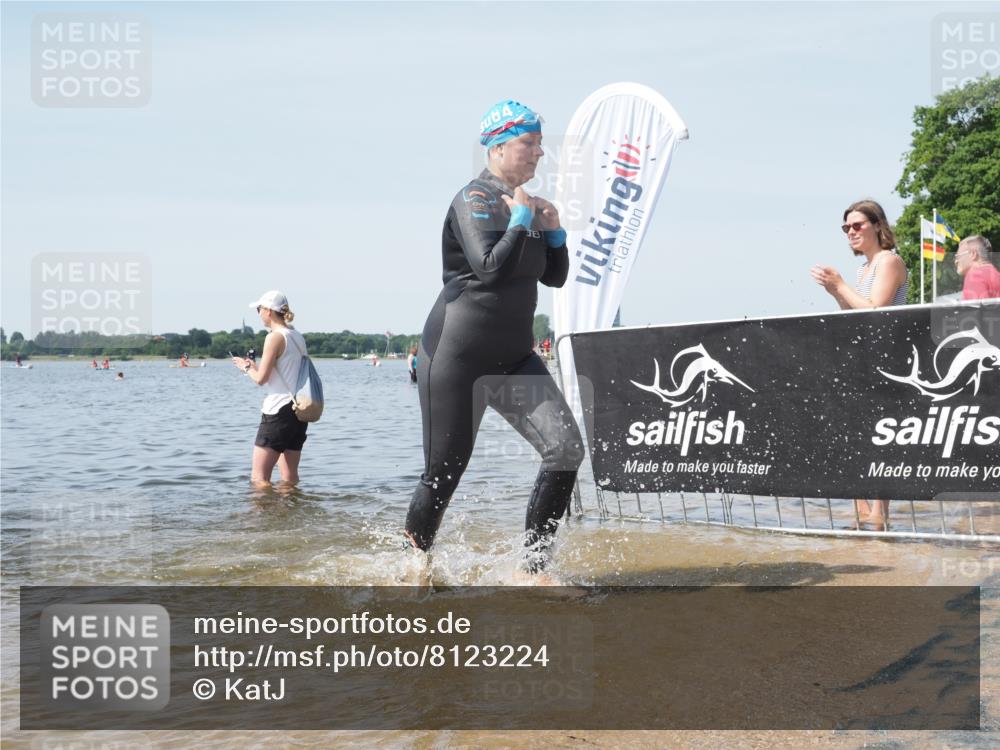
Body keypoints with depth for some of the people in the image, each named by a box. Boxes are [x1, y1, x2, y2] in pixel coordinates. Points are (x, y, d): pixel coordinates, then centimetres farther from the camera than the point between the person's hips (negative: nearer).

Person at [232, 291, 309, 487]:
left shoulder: (275, 337, -12)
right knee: (290, 478, 12)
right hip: (299, 410, 9)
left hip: (278, 411, -9)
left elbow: (261, 378, -13)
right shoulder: (298, 337, 13)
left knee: (259, 478, -5)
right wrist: (255, 366, 21)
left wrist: (246, 367, 6)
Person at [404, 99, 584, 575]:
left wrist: (553, 230, 2)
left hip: (513, 356, 7)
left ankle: (533, 568, -1)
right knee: (444, 474, 2)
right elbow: (491, 269, -25)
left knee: (566, 450, -9)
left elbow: (555, 277, 18)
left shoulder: (523, 203, 13)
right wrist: (521, 218, -15)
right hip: (458, 357, -7)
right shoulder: (475, 200, -11)